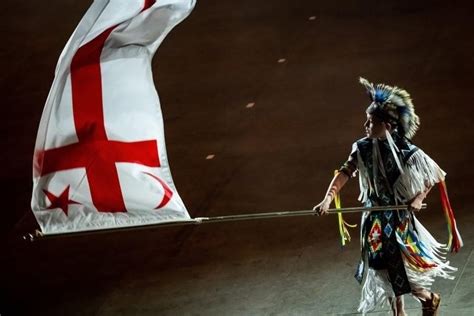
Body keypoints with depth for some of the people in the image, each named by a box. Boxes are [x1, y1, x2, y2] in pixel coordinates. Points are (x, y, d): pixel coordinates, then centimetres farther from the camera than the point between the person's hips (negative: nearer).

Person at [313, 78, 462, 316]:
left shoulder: (407, 153, -16)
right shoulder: (363, 149, -7)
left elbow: (435, 175, -4)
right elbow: (345, 173, -16)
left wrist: (419, 198, -13)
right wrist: (328, 199, -29)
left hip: (399, 219, -4)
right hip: (375, 221, 4)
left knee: (402, 271, 1)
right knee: (384, 271, 12)